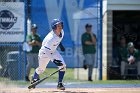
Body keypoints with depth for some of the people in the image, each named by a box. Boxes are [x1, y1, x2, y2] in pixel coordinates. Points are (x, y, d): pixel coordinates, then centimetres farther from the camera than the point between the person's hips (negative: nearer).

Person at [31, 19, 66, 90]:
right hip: (45, 52, -6)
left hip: (53, 51, 6)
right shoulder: (51, 38, -39)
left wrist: (60, 44, 16)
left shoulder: (62, 32, -16)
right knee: (41, 69, 12)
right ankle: (34, 78, 45)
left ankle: (60, 84, -4)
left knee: (63, 66, -13)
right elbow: (46, 51, -40)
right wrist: (53, 60, -48)